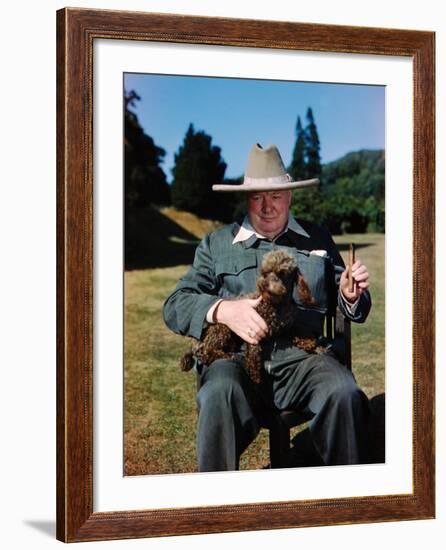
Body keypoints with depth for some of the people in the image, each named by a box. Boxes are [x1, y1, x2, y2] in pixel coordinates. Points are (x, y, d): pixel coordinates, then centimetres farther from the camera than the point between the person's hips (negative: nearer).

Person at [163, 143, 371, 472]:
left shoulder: (318, 240, 21)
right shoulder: (217, 244, 16)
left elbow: (348, 308, 24)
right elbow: (175, 306, 7)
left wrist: (351, 296, -2)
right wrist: (223, 310, -14)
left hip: (302, 355, 1)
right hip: (236, 355, -1)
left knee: (345, 393, -29)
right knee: (219, 395, -35)